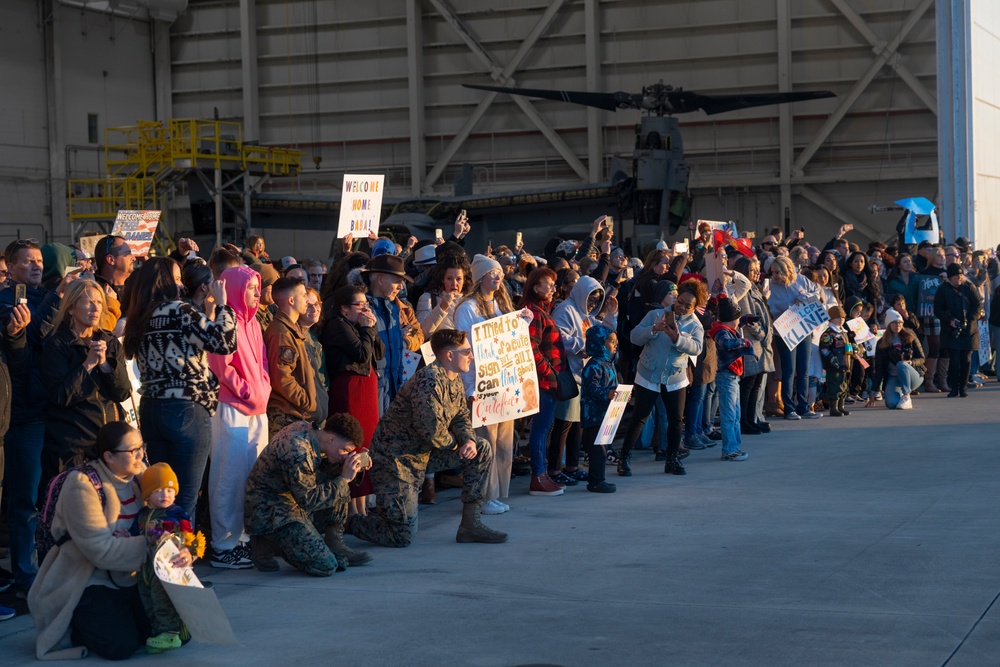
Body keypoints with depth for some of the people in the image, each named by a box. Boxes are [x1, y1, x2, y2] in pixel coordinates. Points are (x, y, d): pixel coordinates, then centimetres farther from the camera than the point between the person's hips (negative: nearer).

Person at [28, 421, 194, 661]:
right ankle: (73, 630, 8)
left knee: (178, 632, -6)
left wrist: (183, 551, -24)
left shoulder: (138, 476, -1)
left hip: (128, 578, 6)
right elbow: (101, 550, -26)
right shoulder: (81, 485, -21)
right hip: (86, 582, -6)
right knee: (122, 645, -23)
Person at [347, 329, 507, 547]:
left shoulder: (455, 380, 7)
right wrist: (455, 443, -10)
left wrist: (469, 440, -8)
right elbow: (432, 429, -31)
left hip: (425, 453, 9)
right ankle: (348, 523, 15)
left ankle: (470, 525, 6)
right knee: (402, 536, -10)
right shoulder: (430, 380, -24)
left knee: (482, 450, 3)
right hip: (395, 457, -9)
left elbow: (462, 416, 14)